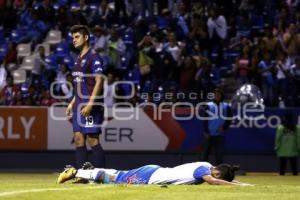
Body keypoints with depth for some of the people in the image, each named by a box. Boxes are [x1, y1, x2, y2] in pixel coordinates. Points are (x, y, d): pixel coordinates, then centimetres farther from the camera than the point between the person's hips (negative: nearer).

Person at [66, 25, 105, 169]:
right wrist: (72, 103, 21)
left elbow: (99, 81, -16)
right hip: (79, 106, 9)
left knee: (92, 139, -10)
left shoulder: (93, 57, -9)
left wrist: (90, 103, -23)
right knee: (78, 139, 6)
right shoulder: (79, 59, 19)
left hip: (89, 106, -9)